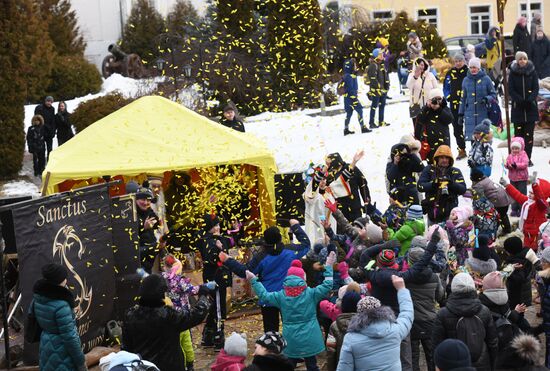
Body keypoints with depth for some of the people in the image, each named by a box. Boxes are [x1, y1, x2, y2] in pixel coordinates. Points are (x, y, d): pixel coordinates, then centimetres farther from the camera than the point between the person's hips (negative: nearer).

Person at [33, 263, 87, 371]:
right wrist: (81, 361, -15)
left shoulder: (37, 298, -3)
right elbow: (69, 337, -23)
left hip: (46, 347, 8)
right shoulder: (61, 306, -26)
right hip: (62, 351, -8)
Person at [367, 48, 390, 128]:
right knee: (374, 106, -6)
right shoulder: (373, 65, -14)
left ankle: (381, 121, 24)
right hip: (376, 90, -9)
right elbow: (373, 79, -20)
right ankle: (371, 123, -4)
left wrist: (387, 85, 12)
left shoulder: (382, 65, 15)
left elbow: (386, 76, 21)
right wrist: (378, 88, -21)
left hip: (383, 89, 9)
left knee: (382, 105, 15)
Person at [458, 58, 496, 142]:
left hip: (483, 113, -2)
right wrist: (460, 114, 12)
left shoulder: (486, 79, 0)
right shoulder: (466, 80, 9)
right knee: (470, 136, -2)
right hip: (470, 114, 2)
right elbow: (463, 98, 15)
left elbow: (493, 94, 5)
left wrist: (486, 99, -16)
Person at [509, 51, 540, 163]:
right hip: (517, 107, -1)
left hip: (531, 107, 1)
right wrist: (520, 100, -14)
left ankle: (528, 158, 3)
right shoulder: (513, 72, 2)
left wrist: (530, 100, -14)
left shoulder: (532, 72, 5)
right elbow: (510, 89, -1)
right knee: (518, 133, -2)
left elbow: (536, 88, 2)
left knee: (529, 134, -2)